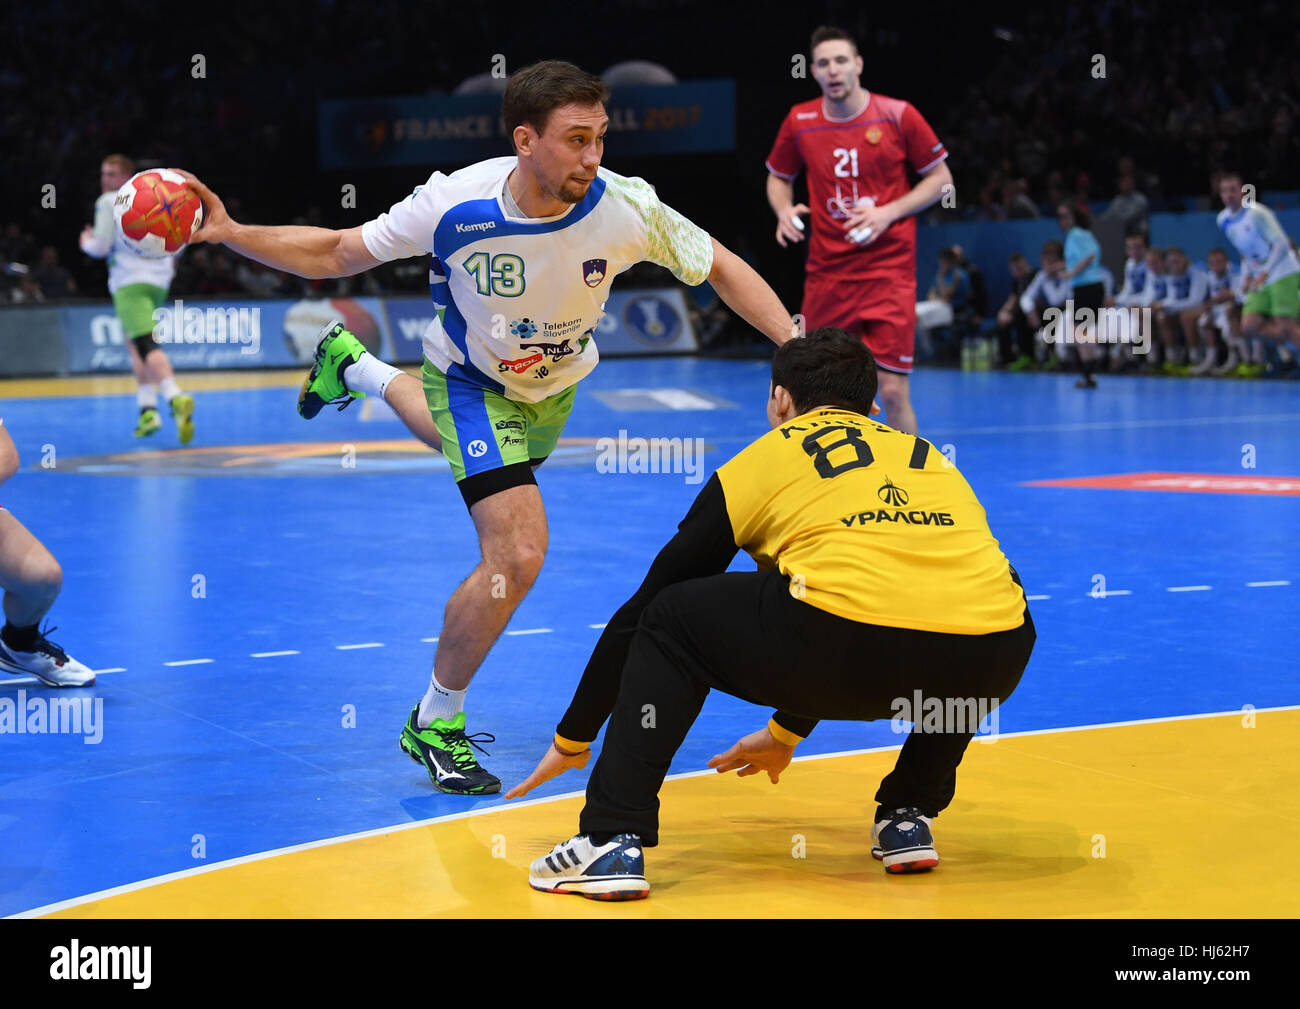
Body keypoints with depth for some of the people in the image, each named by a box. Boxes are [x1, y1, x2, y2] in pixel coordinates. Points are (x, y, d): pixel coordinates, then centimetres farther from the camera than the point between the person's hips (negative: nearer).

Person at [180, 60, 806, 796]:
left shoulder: (625, 207, -31)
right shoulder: (455, 205, -33)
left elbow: (720, 268, -16)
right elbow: (338, 254, -18)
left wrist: (796, 347, -27)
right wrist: (232, 234, -28)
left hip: (555, 386, 4)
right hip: (475, 383, -4)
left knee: (475, 449, 34)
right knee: (518, 555, -20)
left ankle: (359, 370, 62)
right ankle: (435, 724, 1)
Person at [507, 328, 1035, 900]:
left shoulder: (759, 461, 24)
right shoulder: (922, 453, 35)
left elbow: (642, 609, 30)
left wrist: (573, 738, 43)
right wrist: (788, 732, 61)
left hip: (846, 648, -3)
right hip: (993, 663, 4)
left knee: (672, 622, 21)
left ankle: (614, 843, 9)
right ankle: (909, 819, 29)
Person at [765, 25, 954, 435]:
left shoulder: (897, 115, -5)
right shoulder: (800, 121, 3)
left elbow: (940, 179, 2)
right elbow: (778, 178, 19)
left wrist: (889, 213, -12)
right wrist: (784, 210, -3)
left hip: (889, 272, -3)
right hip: (827, 273, 3)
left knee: (892, 392, -10)